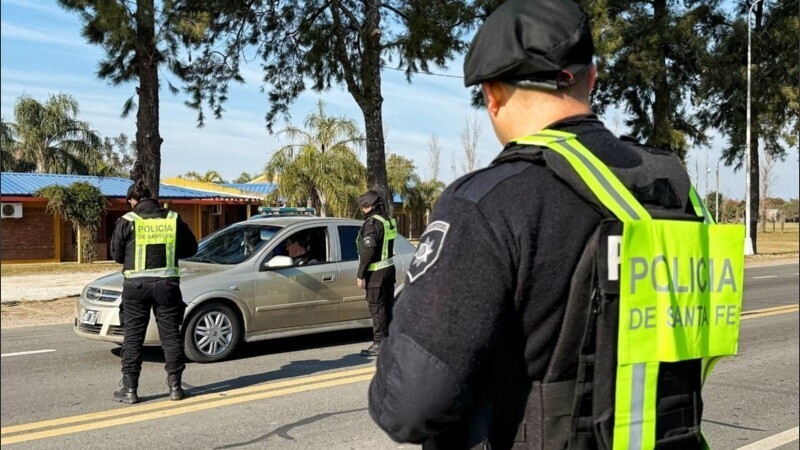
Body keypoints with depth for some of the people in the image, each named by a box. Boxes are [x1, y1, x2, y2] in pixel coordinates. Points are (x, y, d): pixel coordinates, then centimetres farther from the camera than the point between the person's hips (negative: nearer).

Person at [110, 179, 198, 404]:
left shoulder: (127, 221, -4)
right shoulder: (173, 219, 2)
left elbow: (116, 254, 3)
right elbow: (191, 248, 9)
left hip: (136, 284, -2)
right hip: (167, 284, 2)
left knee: (133, 338, 7)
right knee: (170, 336, 9)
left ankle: (129, 389, 10)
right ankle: (175, 386, 13)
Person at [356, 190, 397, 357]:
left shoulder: (372, 222, -17)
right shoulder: (389, 220, 10)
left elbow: (368, 251, -21)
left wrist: (360, 274, -17)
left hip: (376, 271, -9)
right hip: (389, 268, 9)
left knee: (377, 307, -3)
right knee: (388, 305, 15)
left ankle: (379, 343, 0)